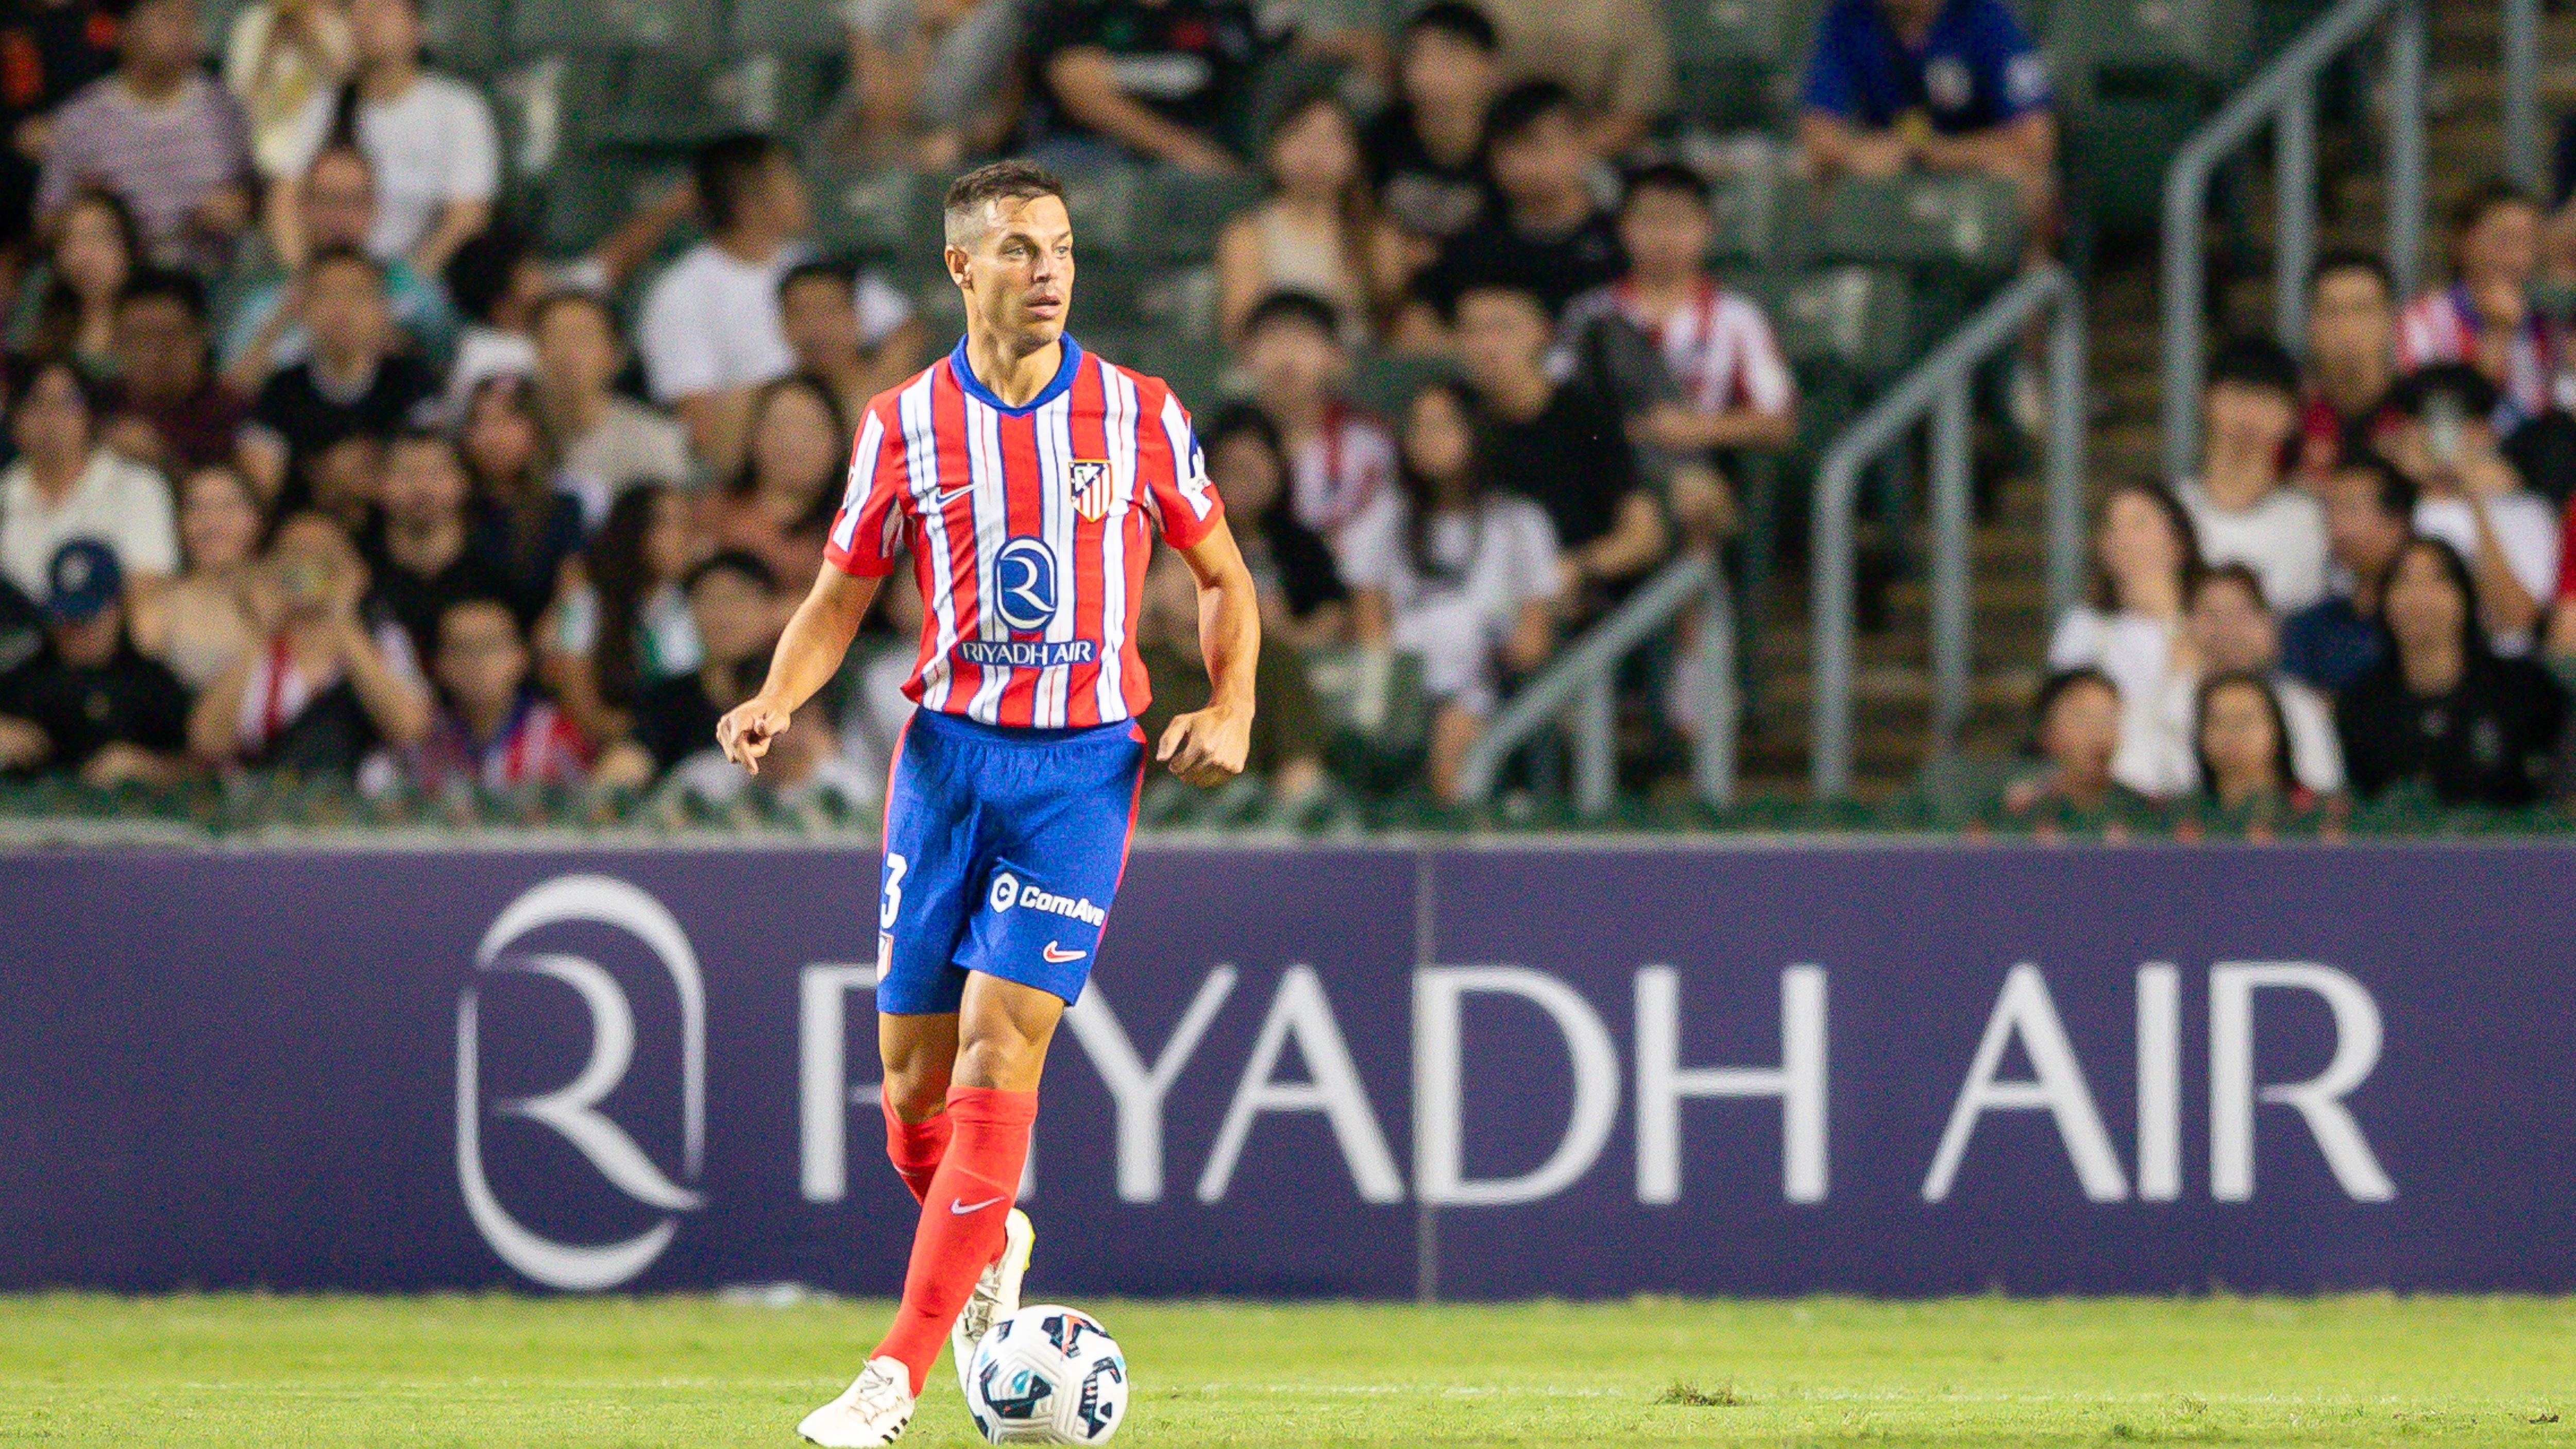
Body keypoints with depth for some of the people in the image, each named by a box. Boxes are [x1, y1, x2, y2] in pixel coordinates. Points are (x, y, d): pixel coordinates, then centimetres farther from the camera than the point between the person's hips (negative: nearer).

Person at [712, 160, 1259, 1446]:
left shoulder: (1138, 418, 3)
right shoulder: (904, 425, 4)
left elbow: (1222, 578, 14)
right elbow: (841, 597, 11)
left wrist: (1230, 709, -3)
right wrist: (775, 700, -8)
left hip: (1085, 760, -2)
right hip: (946, 748, 2)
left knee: (1000, 1048, -14)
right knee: (915, 1067, 1)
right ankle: (988, 1245, 35)